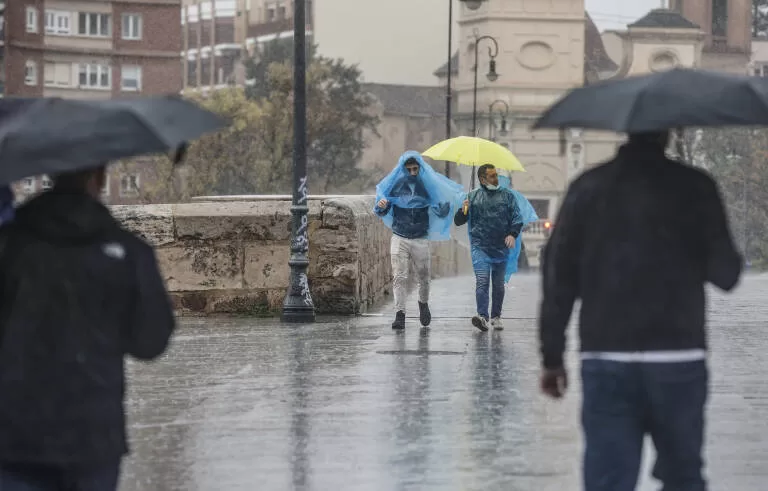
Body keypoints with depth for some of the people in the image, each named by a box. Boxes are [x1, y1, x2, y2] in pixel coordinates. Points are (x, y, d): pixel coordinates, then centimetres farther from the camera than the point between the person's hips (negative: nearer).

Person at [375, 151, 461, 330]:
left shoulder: (428, 185, 2)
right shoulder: (396, 184, 1)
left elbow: (441, 212, 4)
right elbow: (383, 212, 3)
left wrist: (445, 207, -19)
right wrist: (381, 206, -20)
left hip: (421, 239, 1)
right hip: (399, 238, -1)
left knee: (424, 277, 9)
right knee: (399, 277, -11)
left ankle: (423, 304, 37)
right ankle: (400, 314, -12)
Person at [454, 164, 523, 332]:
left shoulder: (507, 195, 11)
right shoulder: (473, 197, 9)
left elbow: (517, 218, 7)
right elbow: (458, 222, 10)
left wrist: (513, 234, -11)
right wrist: (463, 211, -12)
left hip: (501, 248, 2)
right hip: (480, 247, -2)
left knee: (498, 284, 8)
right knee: (482, 280, -17)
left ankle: (496, 317, 20)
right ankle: (482, 316, -26)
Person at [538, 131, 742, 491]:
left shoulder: (588, 187, 4)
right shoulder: (693, 187, -4)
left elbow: (558, 275, 3)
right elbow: (724, 274, -5)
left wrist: (552, 357, 8)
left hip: (605, 361, 2)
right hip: (677, 357, -1)